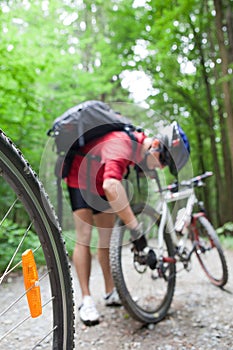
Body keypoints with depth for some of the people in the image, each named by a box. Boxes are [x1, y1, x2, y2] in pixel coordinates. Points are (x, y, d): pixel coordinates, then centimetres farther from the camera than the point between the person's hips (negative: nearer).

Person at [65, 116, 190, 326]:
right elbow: (111, 186, -58)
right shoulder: (121, 146, -40)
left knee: (108, 237, 4)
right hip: (81, 181, -7)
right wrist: (136, 229, -58)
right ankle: (86, 301, -9)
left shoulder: (141, 143, -12)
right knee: (84, 237, -13)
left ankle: (111, 293, 11)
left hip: (102, 185, 8)